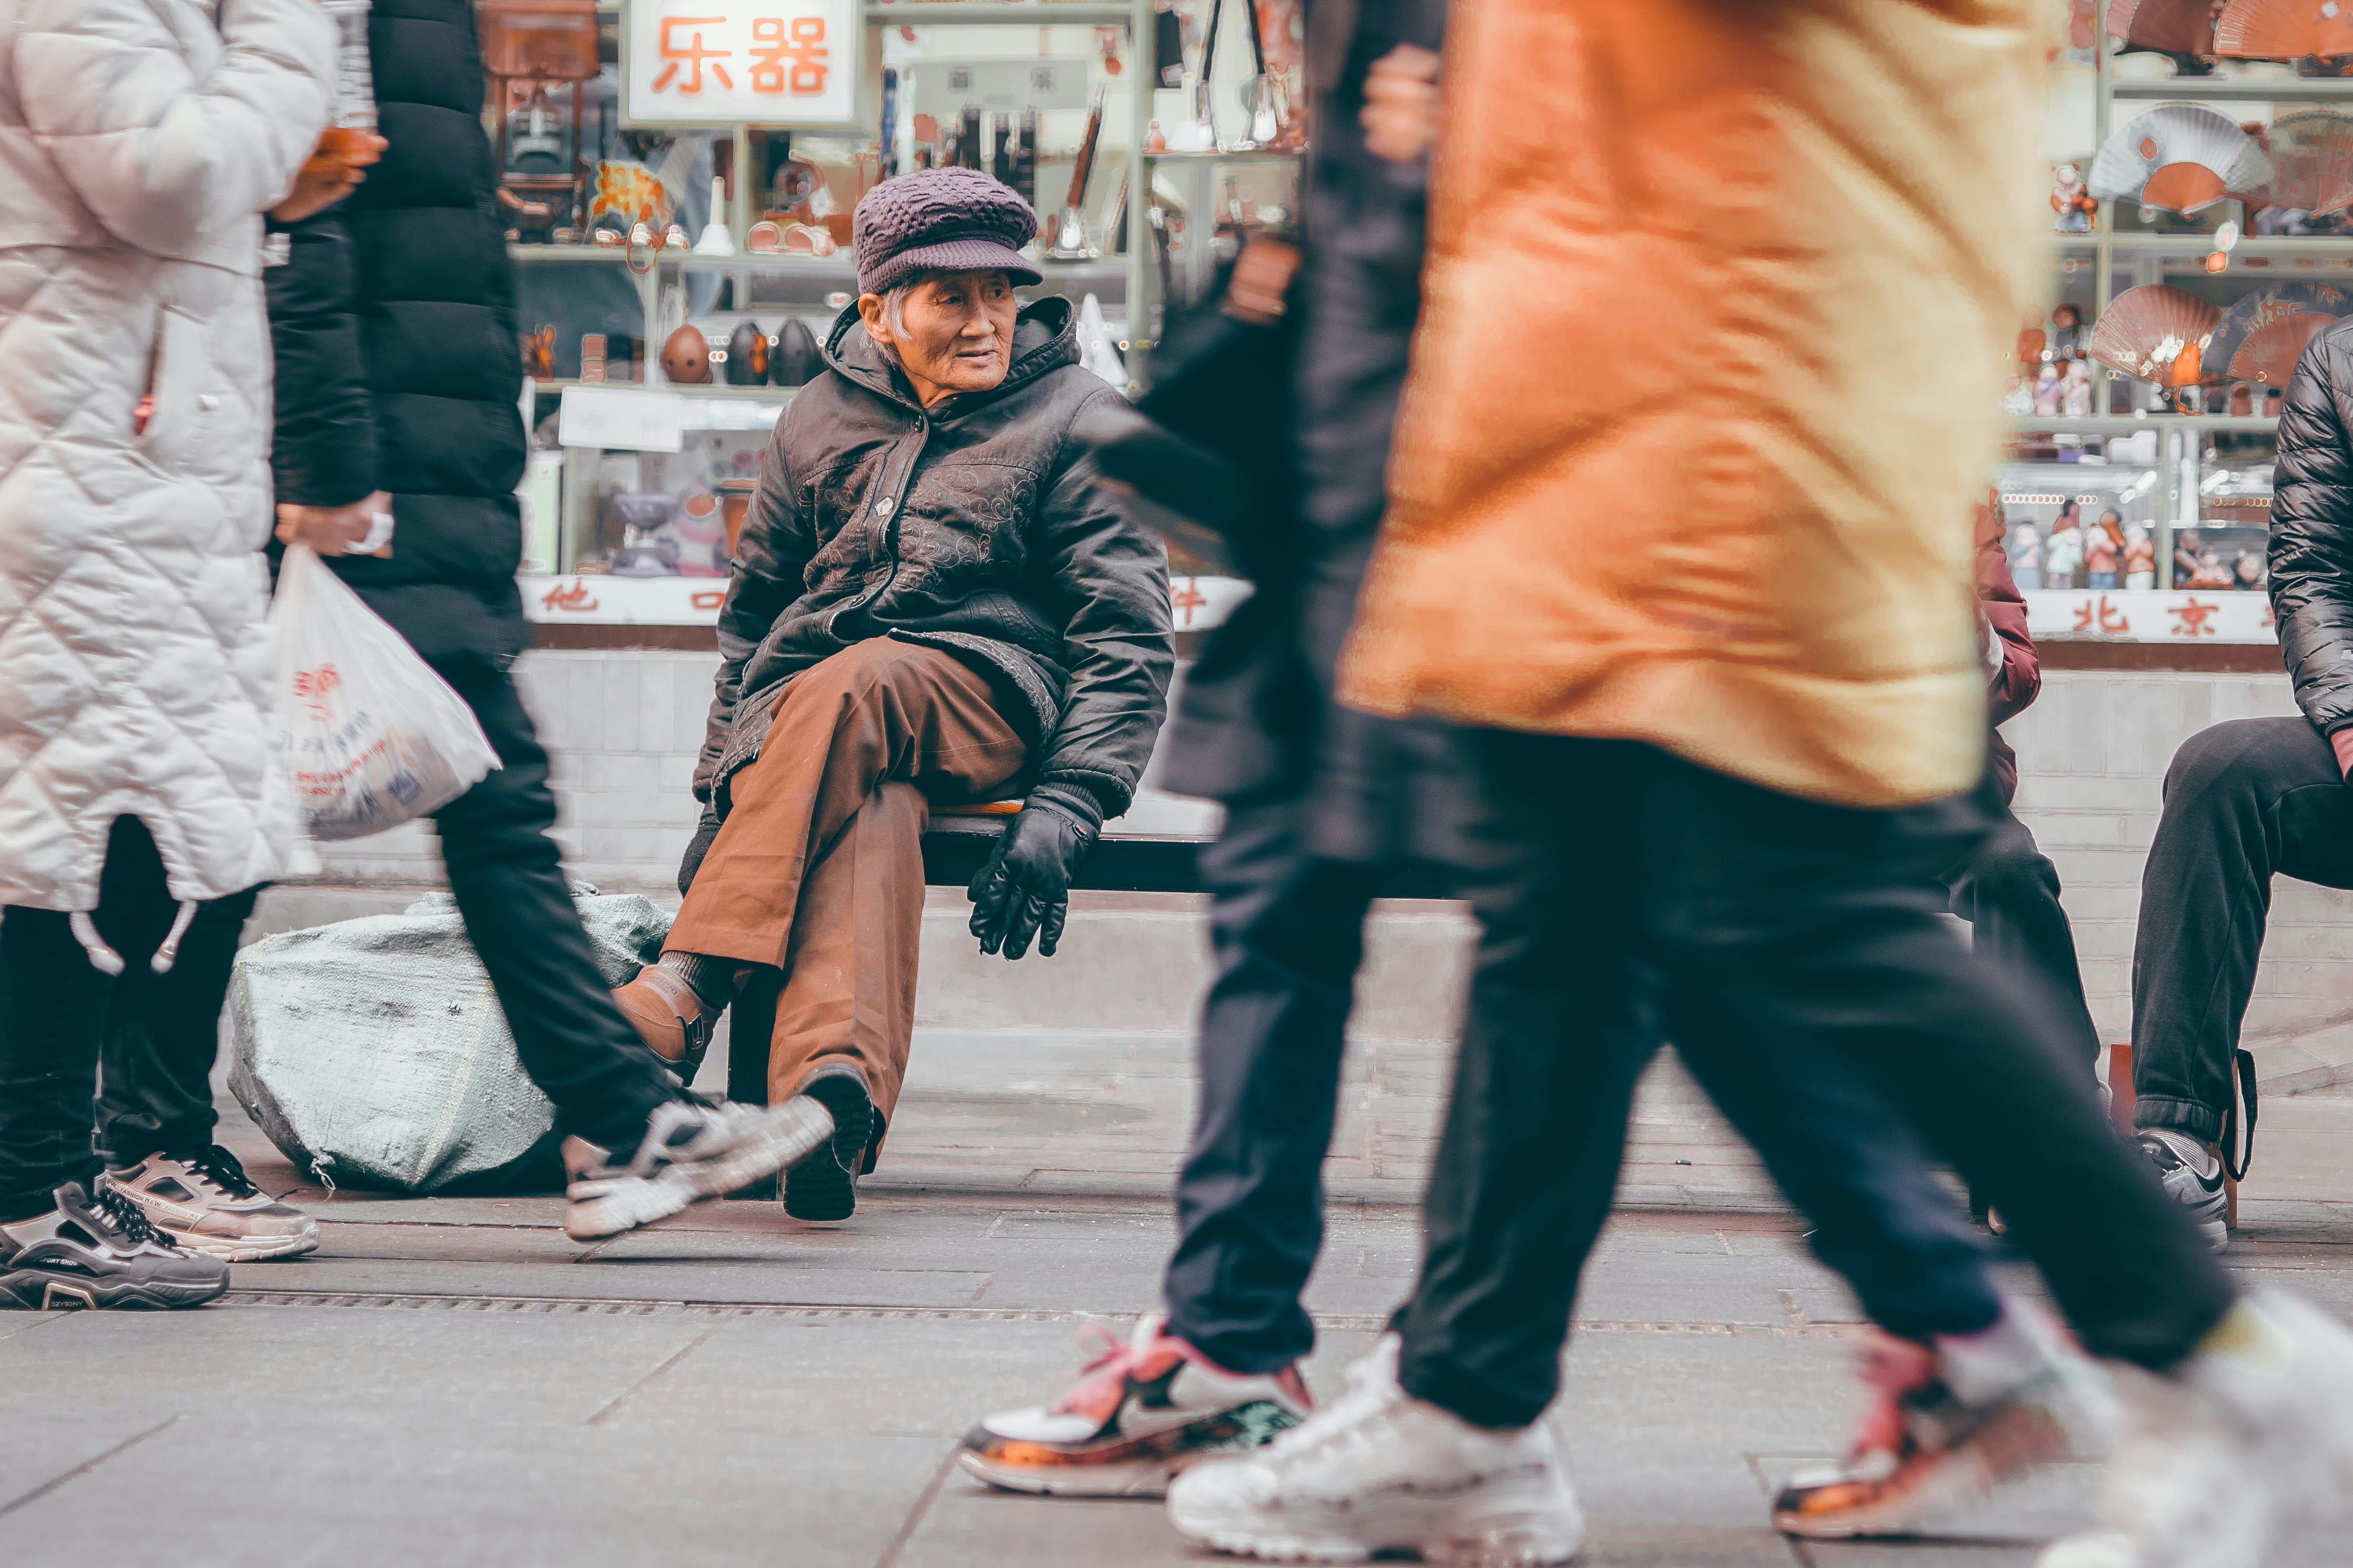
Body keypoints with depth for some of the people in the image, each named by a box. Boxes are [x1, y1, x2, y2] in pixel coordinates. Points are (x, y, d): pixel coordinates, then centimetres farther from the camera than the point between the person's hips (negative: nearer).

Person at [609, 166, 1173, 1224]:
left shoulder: (1075, 418, 6)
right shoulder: (822, 420, 17)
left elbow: (1132, 638, 0)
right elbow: (752, 610, 25)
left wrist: (1063, 812, -14)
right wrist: (724, 784, 12)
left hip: (987, 697, -2)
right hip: (801, 711, 3)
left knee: (850, 690, -38)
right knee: (869, 809, -37)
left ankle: (687, 990, -46)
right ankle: (833, 1093, -59)